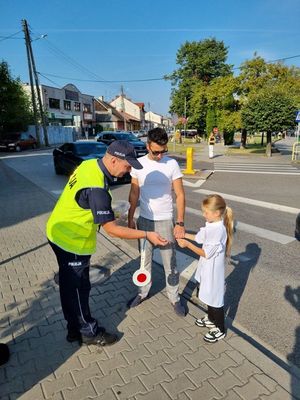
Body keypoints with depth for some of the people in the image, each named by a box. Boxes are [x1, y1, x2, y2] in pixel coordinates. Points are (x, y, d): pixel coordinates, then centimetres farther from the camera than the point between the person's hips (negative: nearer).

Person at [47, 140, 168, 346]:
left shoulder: (90, 164, -5)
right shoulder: (96, 188, -33)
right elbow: (112, 229, -27)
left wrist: (106, 212, 17)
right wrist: (147, 235, -21)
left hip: (60, 233, 9)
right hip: (72, 242, -9)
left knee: (71, 287, 21)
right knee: (78, 289, 10)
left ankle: (75, 329, 40)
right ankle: (89, 332, 31)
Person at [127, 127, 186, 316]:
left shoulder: (172, 164, -10)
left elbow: (180, 195, -8)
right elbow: (134, 193, 5)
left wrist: (180, 222, -13)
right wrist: (130, 218, 5)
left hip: (165, 221, -2)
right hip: (144, 220, 2)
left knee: (170, 261, 9)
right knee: (145, 259, 17)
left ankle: (174, 297, 27)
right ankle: (143, 292, 36)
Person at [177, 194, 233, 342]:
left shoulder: (218, 230, -29)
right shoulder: (211, 225, -2)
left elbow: (206, 253, -25)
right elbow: (200, 238, 11)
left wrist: (187, 244, -24)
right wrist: (184, 234, 3)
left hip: (213, 270, -9)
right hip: (207, 269, 9)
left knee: (215, 298, 8)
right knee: (208, 295, 25)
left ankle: (220, 330, 28)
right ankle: (211, 319, 47)